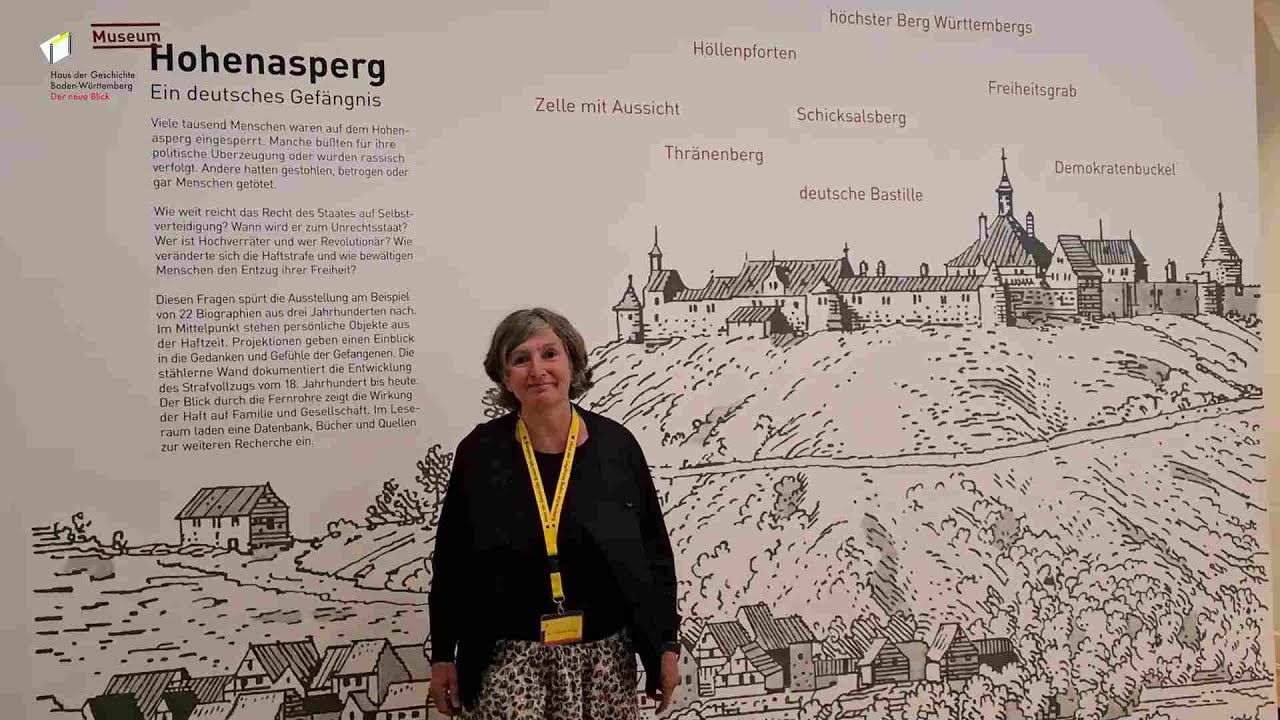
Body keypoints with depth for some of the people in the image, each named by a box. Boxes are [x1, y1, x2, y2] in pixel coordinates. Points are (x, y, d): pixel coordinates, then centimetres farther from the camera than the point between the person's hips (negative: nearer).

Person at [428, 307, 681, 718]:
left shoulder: (616, 445, -4)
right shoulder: (479, 452, -5)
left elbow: (654, 552, 2)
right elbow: (451, 562, 2)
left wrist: (667, 644, 2)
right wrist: (443, 655, 3)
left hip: (604, 656, 1)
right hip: (509, 659, -1)